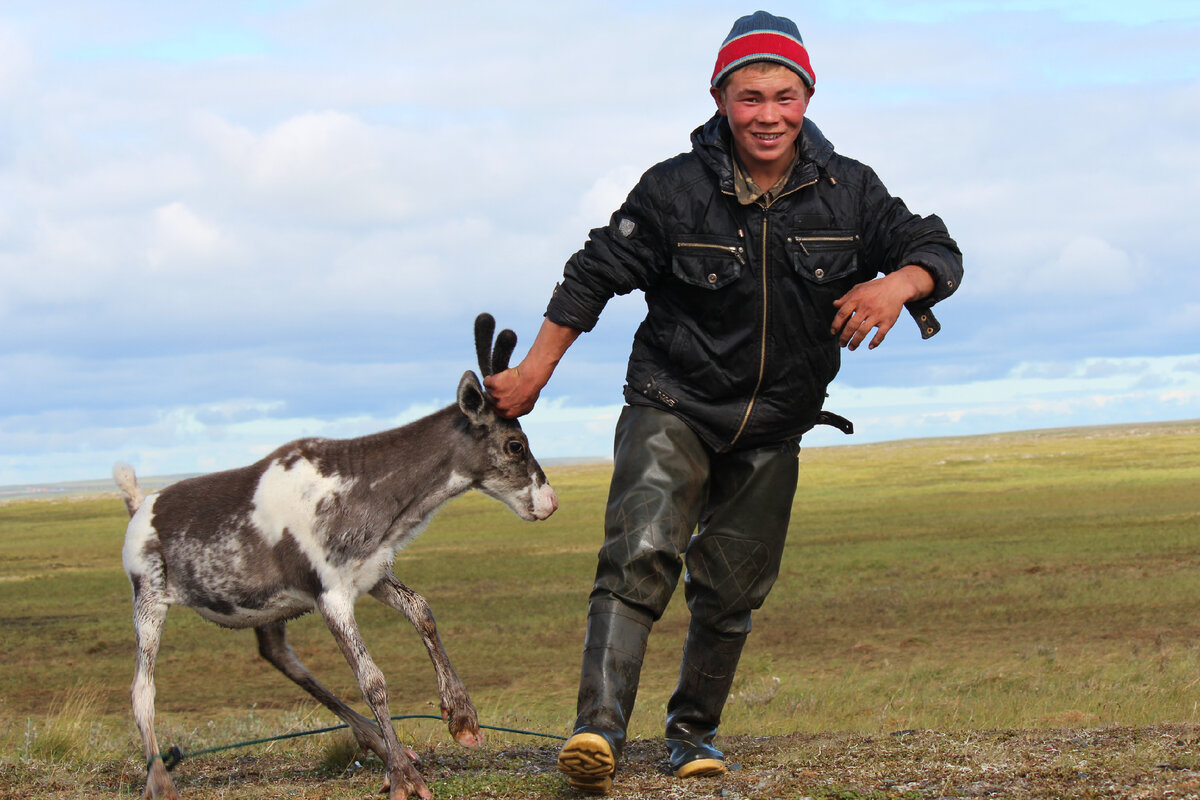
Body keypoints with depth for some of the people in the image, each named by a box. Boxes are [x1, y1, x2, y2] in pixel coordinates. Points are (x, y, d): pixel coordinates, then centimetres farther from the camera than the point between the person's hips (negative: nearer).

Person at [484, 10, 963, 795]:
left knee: (732, 590, 10)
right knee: (640, 556, -23)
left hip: (771, 430, 3)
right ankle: (600, 730, -32)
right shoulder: (674, 190, -12)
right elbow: (596, 274, -3)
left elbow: (938, 252, 1)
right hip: (673, 406, -3)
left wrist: (897, 284, -24)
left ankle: (693, 731, 30)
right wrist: (533, 373, -1)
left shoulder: (847, 191, -5)